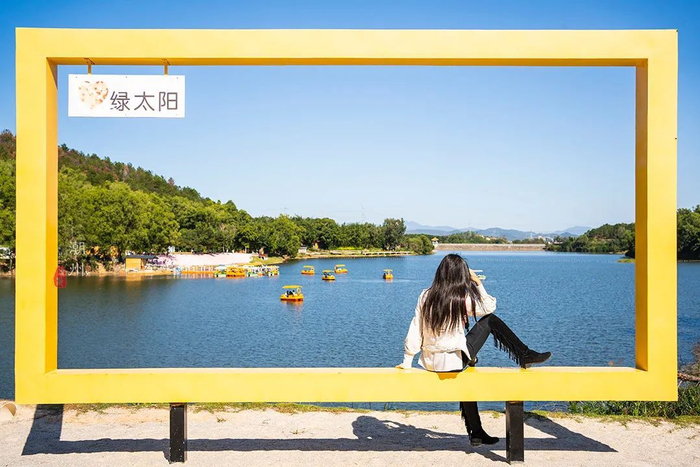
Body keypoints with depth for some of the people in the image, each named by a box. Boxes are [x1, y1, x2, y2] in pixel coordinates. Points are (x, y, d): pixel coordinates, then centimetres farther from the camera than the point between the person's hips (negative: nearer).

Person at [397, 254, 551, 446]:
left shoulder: (425, 296, -3)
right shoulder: (463, 298, -13)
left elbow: (415, 331, 1)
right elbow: (490, 307, 6)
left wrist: (407, 362, 9)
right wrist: (478, 283, 13)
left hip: (430, 363, 5)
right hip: (454, 361, -5)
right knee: (490, 320, 9)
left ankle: (476, 433, 39)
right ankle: (525, 355, 18)